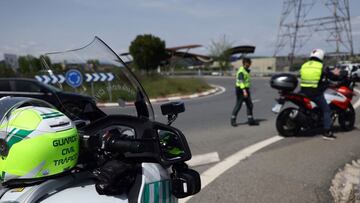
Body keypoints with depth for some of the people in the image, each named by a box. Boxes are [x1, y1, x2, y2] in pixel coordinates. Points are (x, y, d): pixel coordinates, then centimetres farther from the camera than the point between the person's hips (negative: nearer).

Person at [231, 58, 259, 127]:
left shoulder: (247, 70, 17)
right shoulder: (241, 71, -14)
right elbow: (241, 81, -25)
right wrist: (244, 91, -34)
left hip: (246, 89, 9)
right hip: (240, 90, -9)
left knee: (250, 105, 8)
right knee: (238, 105, -5)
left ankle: (250, 120, 13)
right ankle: (233, 120, 5)